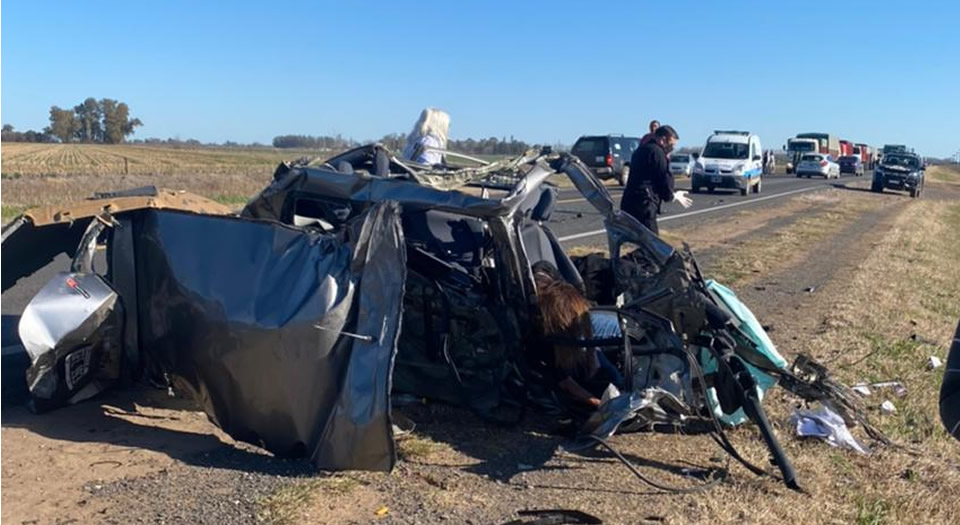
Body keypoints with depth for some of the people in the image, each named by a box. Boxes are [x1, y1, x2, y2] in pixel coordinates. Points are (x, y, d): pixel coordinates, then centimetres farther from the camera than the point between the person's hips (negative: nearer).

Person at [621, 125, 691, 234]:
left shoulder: (641, 150, 21)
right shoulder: (657, 151, -8)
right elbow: (663, 178, -8)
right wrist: (673, 196, 10)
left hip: (629, 202, 10)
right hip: (643, 205, -10)